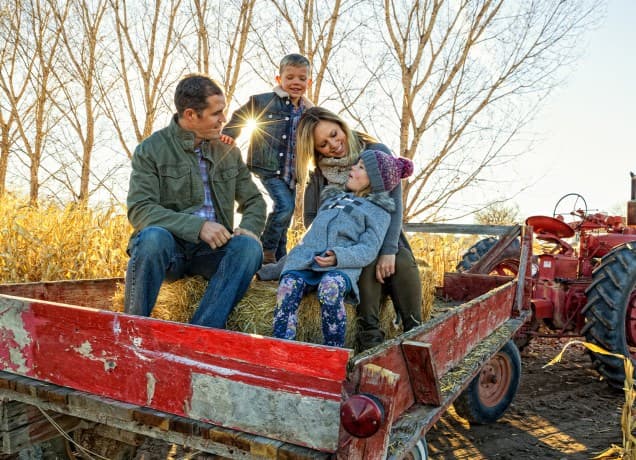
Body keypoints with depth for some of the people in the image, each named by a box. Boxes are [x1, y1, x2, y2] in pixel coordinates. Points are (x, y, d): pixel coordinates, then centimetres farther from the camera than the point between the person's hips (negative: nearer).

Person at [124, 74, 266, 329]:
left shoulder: (228, 151, 13)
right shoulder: (151, 150, -1)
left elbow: (254, 200, 16)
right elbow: (139, 210, -12)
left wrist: (249, 228, -8)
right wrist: (197, 226, -24)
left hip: (212, 249, 3)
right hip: (169, 247, -3)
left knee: (249, 247, -28)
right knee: (153, 237, -36)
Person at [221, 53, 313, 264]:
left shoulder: (307, 110, 10)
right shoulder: (263, 101, -5)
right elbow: (239, 116, 6)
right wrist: (228, 133, -7)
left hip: (291, 173, 6)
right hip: (268, 168, -6)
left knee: (287, 214, 12)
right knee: (284, 206, -21)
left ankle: (280, 258, 28)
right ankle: (266, 252, -3)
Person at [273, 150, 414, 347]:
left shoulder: (378, 210, 16)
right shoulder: (333, 196, 35)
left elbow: (368, 250, 0)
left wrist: (338, 257, -19)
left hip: (341, 264, -4)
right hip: (306, 255, 5)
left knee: (330, 287, -37)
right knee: (288, 285, -28)